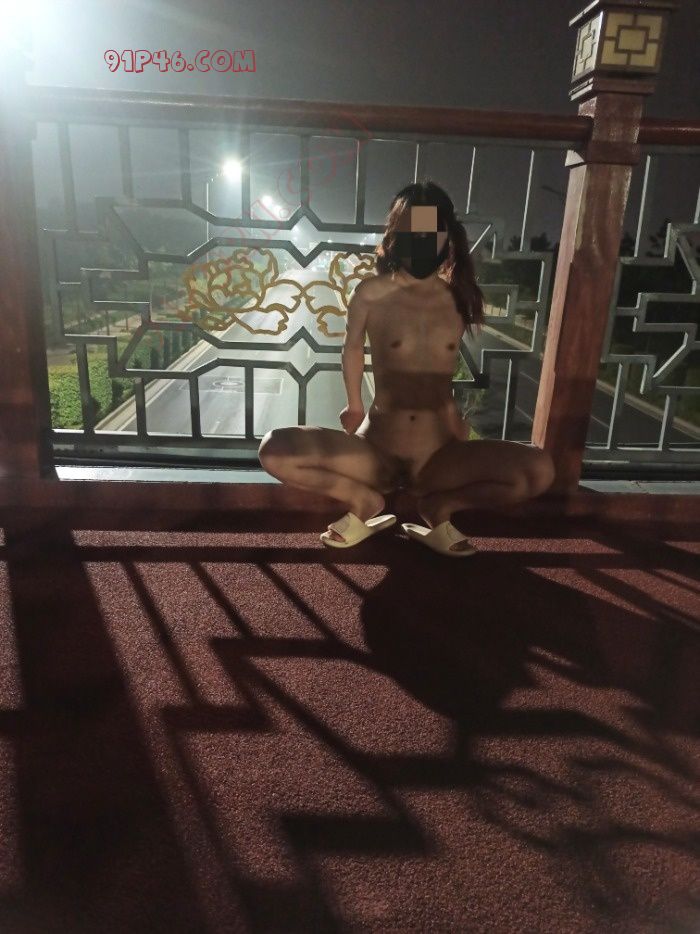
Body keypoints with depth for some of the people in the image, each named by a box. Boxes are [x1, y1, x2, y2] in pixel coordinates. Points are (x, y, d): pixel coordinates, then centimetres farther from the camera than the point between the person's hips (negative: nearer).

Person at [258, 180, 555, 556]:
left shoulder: (459, 299, 2)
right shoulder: (371, 294, -6)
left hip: (439, 457, 2)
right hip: (376, 452, -2)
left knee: (540, 470, -22)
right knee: (274, 450, -25)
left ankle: (438, 508, 4)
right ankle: (365, 502, 3)